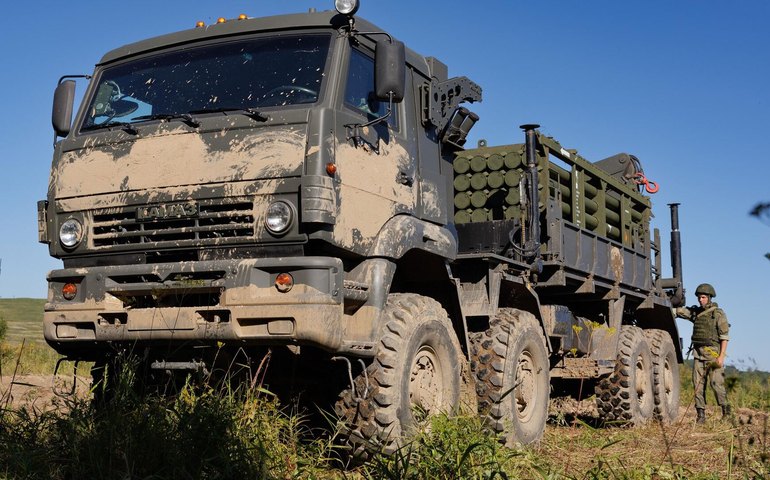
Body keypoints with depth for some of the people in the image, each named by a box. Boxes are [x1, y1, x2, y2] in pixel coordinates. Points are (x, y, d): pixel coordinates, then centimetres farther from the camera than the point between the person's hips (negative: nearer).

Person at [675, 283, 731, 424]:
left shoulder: (718, 314, -3)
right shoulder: (695, 312, 13)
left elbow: (724, 337, -7)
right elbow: (677, 311, 13)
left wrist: (721, 356, -14)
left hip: (713, 353, -5)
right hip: (698, 353, 5)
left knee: (716, 383, -10)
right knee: (698, 385, 1)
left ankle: (726, 411, 5)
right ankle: (701, 415, 4)